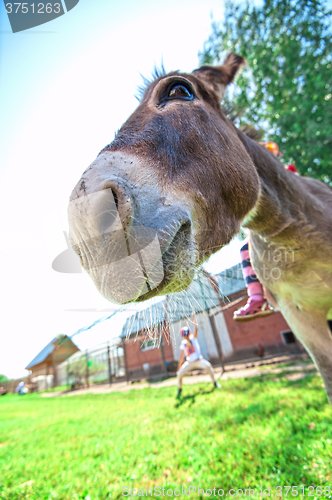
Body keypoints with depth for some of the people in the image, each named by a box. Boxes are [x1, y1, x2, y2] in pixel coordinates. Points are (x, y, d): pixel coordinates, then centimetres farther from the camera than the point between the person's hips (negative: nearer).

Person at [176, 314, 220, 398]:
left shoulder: (193, 338, -3)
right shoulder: (183, 343, 3)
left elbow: (196, 329, -21)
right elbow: (182, 355, 7)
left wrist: (193, 319, -27)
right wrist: (179, 366, 5)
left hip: (199, 360, -2)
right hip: (189, 362, 3)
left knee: (208, 366, -29)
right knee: (179, 374, -13)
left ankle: (215, 383, -7)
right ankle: (179, 389, 13)